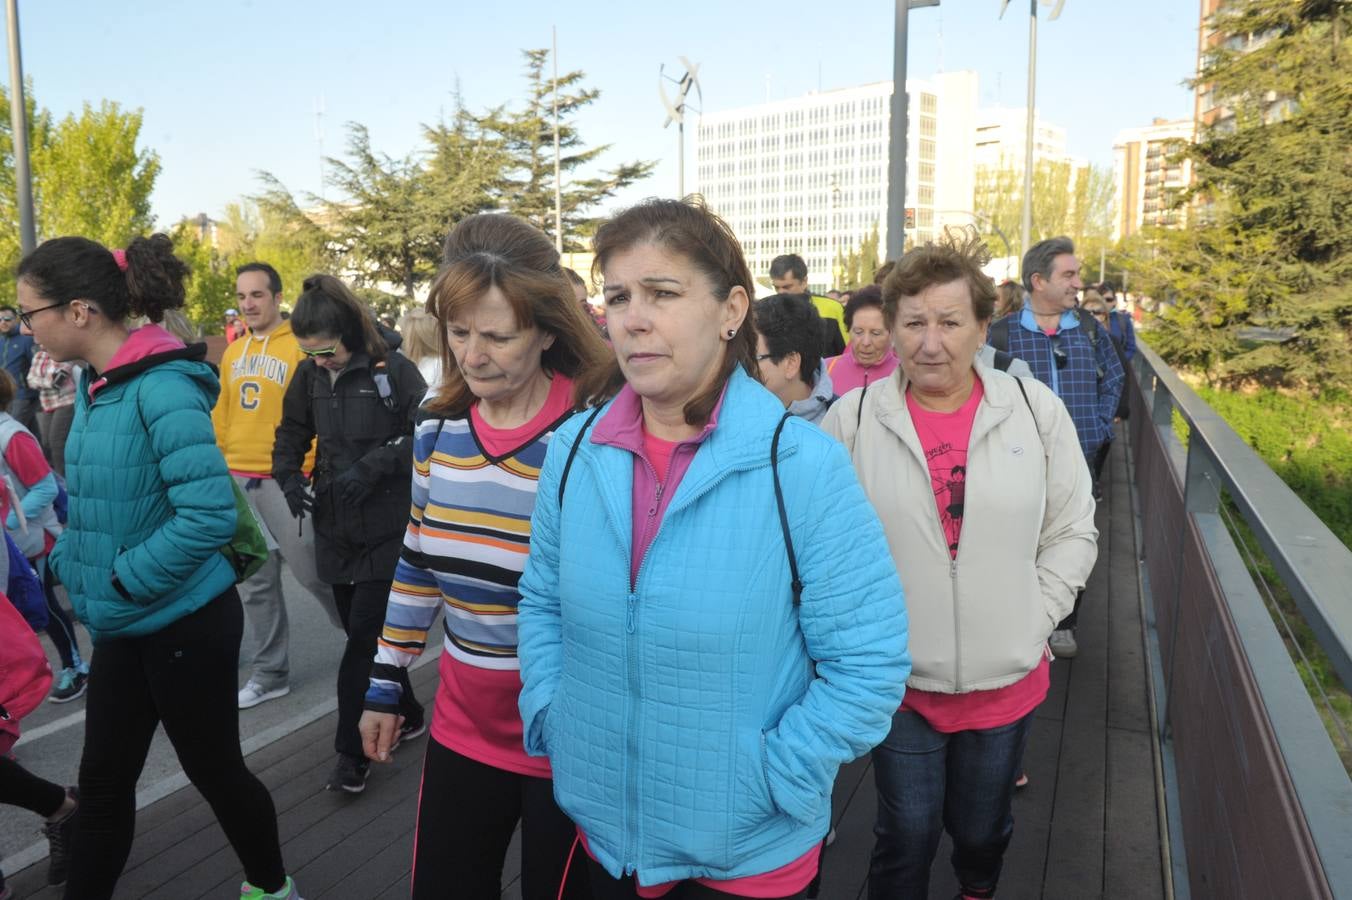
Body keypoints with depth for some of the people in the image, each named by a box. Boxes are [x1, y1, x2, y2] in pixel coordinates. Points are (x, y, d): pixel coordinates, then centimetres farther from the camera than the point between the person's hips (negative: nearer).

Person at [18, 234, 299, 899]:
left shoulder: (162, 387, -22)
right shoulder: (96, 384, 5)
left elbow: (210, 513, -29)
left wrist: (124, 583, -21)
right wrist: (70, 564, 7)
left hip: (185, 623, -7)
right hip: (126, 626, 7)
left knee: (214, 770, 12)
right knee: (103, 782, 16)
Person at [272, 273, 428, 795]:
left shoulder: (393, 371, -11)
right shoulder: (310, 374, 5)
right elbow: (292, 432, 16)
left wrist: (372, 466, -19)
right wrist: (288, 477, -1)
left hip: (386, 529, -5)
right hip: (335, 528, 6)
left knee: (363, 637, -4)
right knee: (363, 635, 13)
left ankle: (351, 751, 9)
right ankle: (407, 717, 33)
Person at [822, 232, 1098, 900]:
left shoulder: (1037, 410, -4)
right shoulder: (853, 419, -8)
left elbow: (1072, 532, 3)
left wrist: (1034, 619, -4)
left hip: (1007, 678, 2)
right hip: (898, 679, -2)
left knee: (981, 831, 22)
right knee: (906, 838, 10)